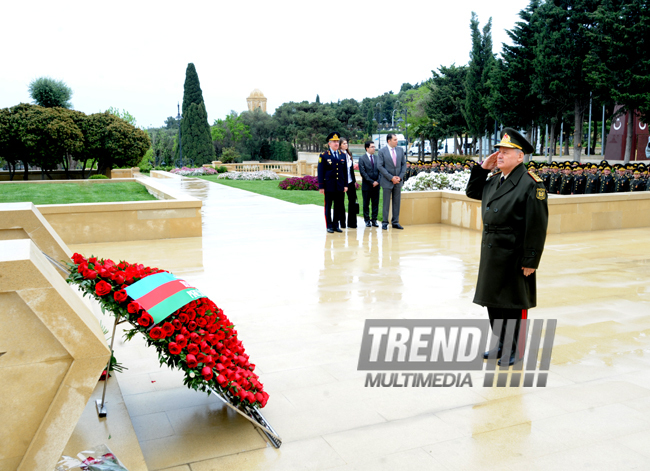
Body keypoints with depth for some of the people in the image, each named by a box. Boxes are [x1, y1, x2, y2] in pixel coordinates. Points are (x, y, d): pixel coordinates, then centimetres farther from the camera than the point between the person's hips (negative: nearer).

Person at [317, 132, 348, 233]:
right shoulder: (324, 156, -2)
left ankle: (336, 225, 17)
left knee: (339, 206, 7)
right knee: (328, 206, 3)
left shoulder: (342, 155, 11)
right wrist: (321, 186, -8)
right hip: (329, 186, -4)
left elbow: (345, 171, 13)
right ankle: (329, 226, 10)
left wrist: (345, 185, 7)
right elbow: (320, 172, -3)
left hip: (340, 186, 4)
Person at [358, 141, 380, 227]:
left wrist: (377, 181, -6)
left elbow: (380, 170, 8)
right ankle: (367, 220, 13)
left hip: (376, 184, 3)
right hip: (366, 185, -3)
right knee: (366, 204, 4)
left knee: (375, 203, 5)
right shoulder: (362, 158, -2)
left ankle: (374, 220, 12)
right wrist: (371, 182, -12)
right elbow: (363, 172, -8)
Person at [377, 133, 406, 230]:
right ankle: (385, 222, 8)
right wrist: (391, 178, -14)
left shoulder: (400, 150, 8)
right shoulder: (382, 151, -5)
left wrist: (400, 177, -4)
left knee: (397, 202, 7)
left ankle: (395, 222, 14)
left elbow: (404, 164, 9)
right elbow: (380, 166, -10)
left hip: (398, 180, 4)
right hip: (387, 181, -4)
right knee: (386, 202, 0)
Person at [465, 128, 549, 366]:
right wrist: (483, 168, 9)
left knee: (514, 305, 6)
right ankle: (501, 344, 33)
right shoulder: (495, 181, 8)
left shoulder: (530, 184, -15)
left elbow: (537, 227, -17)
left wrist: (530, 261, -18)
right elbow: (472, 192, 25)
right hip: (492, 255, 8)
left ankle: (516, 350, 22)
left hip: (514, 257, -8)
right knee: (493, 301, 16)